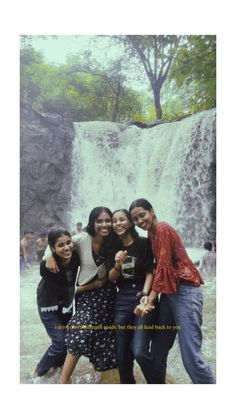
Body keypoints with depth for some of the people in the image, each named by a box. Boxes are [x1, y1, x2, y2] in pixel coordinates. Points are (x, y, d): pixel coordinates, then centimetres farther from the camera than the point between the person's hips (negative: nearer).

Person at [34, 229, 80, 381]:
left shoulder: (76, 256, -24)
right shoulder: (47, 266, -34)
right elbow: (61, 290, -26)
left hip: (66, 301, 4)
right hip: (49, 303, -4)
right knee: (60, 342, -5)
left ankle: (58, 364, 41)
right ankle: (39, 372, 22)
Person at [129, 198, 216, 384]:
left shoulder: (162, 229, -11)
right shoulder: (152, 233, 15)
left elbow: (163, 267, -16)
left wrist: (149, 302, -15)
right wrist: (148, 299, 6)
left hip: (185, 292, -9)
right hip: (170, 292, 9)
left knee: (191, 356, -9)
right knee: (159, 349, 12)